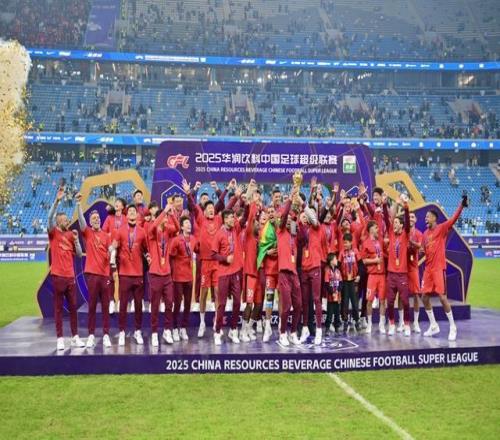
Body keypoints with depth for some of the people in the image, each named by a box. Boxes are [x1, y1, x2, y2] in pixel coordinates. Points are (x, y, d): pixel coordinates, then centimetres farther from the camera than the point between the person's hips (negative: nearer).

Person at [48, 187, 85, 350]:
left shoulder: (71, 235, 11)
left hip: (71, 276, 5)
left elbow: (79, 254, 11)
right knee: (58, 307, 1)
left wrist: (76, 240, -3)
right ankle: (60, 339, 6)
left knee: (73, 307, 8)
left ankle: (75, 338, 15)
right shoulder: (53, 233, -2)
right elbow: (50, 218, -21)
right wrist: (57, 200, -29)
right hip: (58, 276, -5)